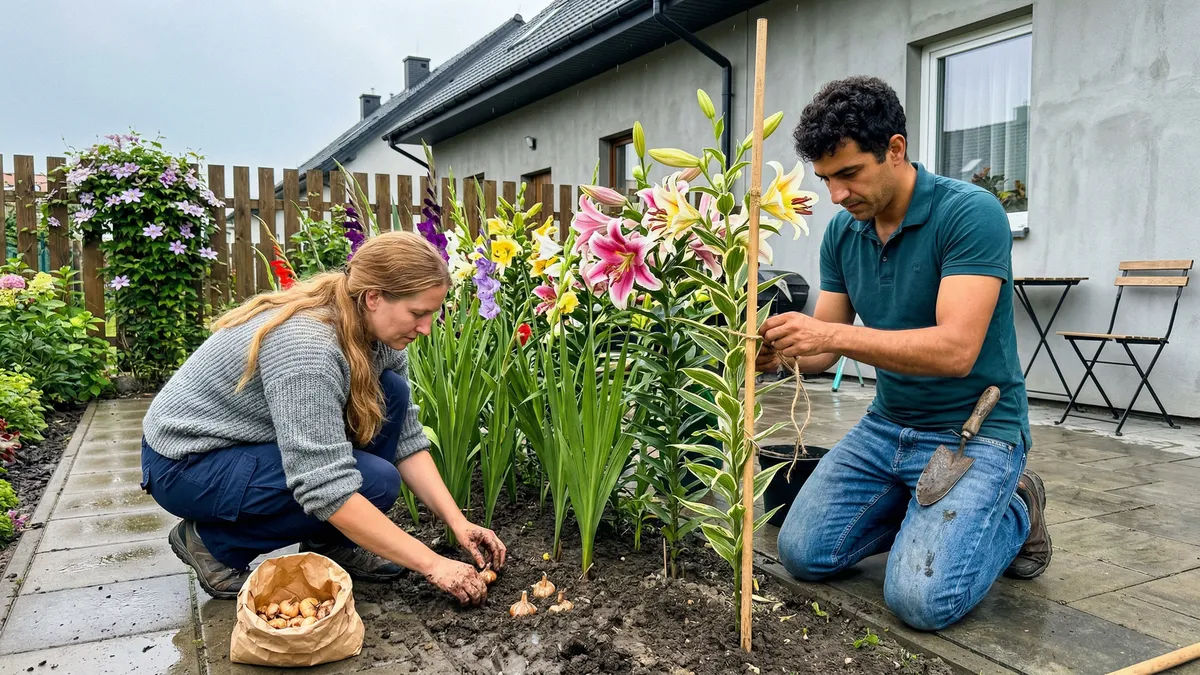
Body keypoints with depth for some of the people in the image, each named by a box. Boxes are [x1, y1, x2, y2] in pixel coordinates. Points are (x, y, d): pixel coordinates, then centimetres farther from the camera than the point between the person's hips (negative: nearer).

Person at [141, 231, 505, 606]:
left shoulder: (378, 334, -9)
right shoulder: (307, 346, -35)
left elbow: (406, 439, -4)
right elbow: (328, 489, -37)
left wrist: (457, 521, -13)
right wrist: (432, 564, -32)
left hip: (254, 440, 8)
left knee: (391, 394, -9)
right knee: (375, 482, -22)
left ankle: (329, 543, 2)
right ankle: (215, 540, -4)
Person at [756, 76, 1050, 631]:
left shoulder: (971, 213, -21)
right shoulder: (842, 232, 0)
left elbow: (955, 350, -30)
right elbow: (823, 350, 0)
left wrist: (833, 335, -37)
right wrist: (780, 351, -23)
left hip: (973, 429, -6)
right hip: (887, 424, 6)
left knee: (922, 599, -20)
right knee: (802, 554, 0)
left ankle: (1015, 510, 9)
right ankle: (923, 510, 22)